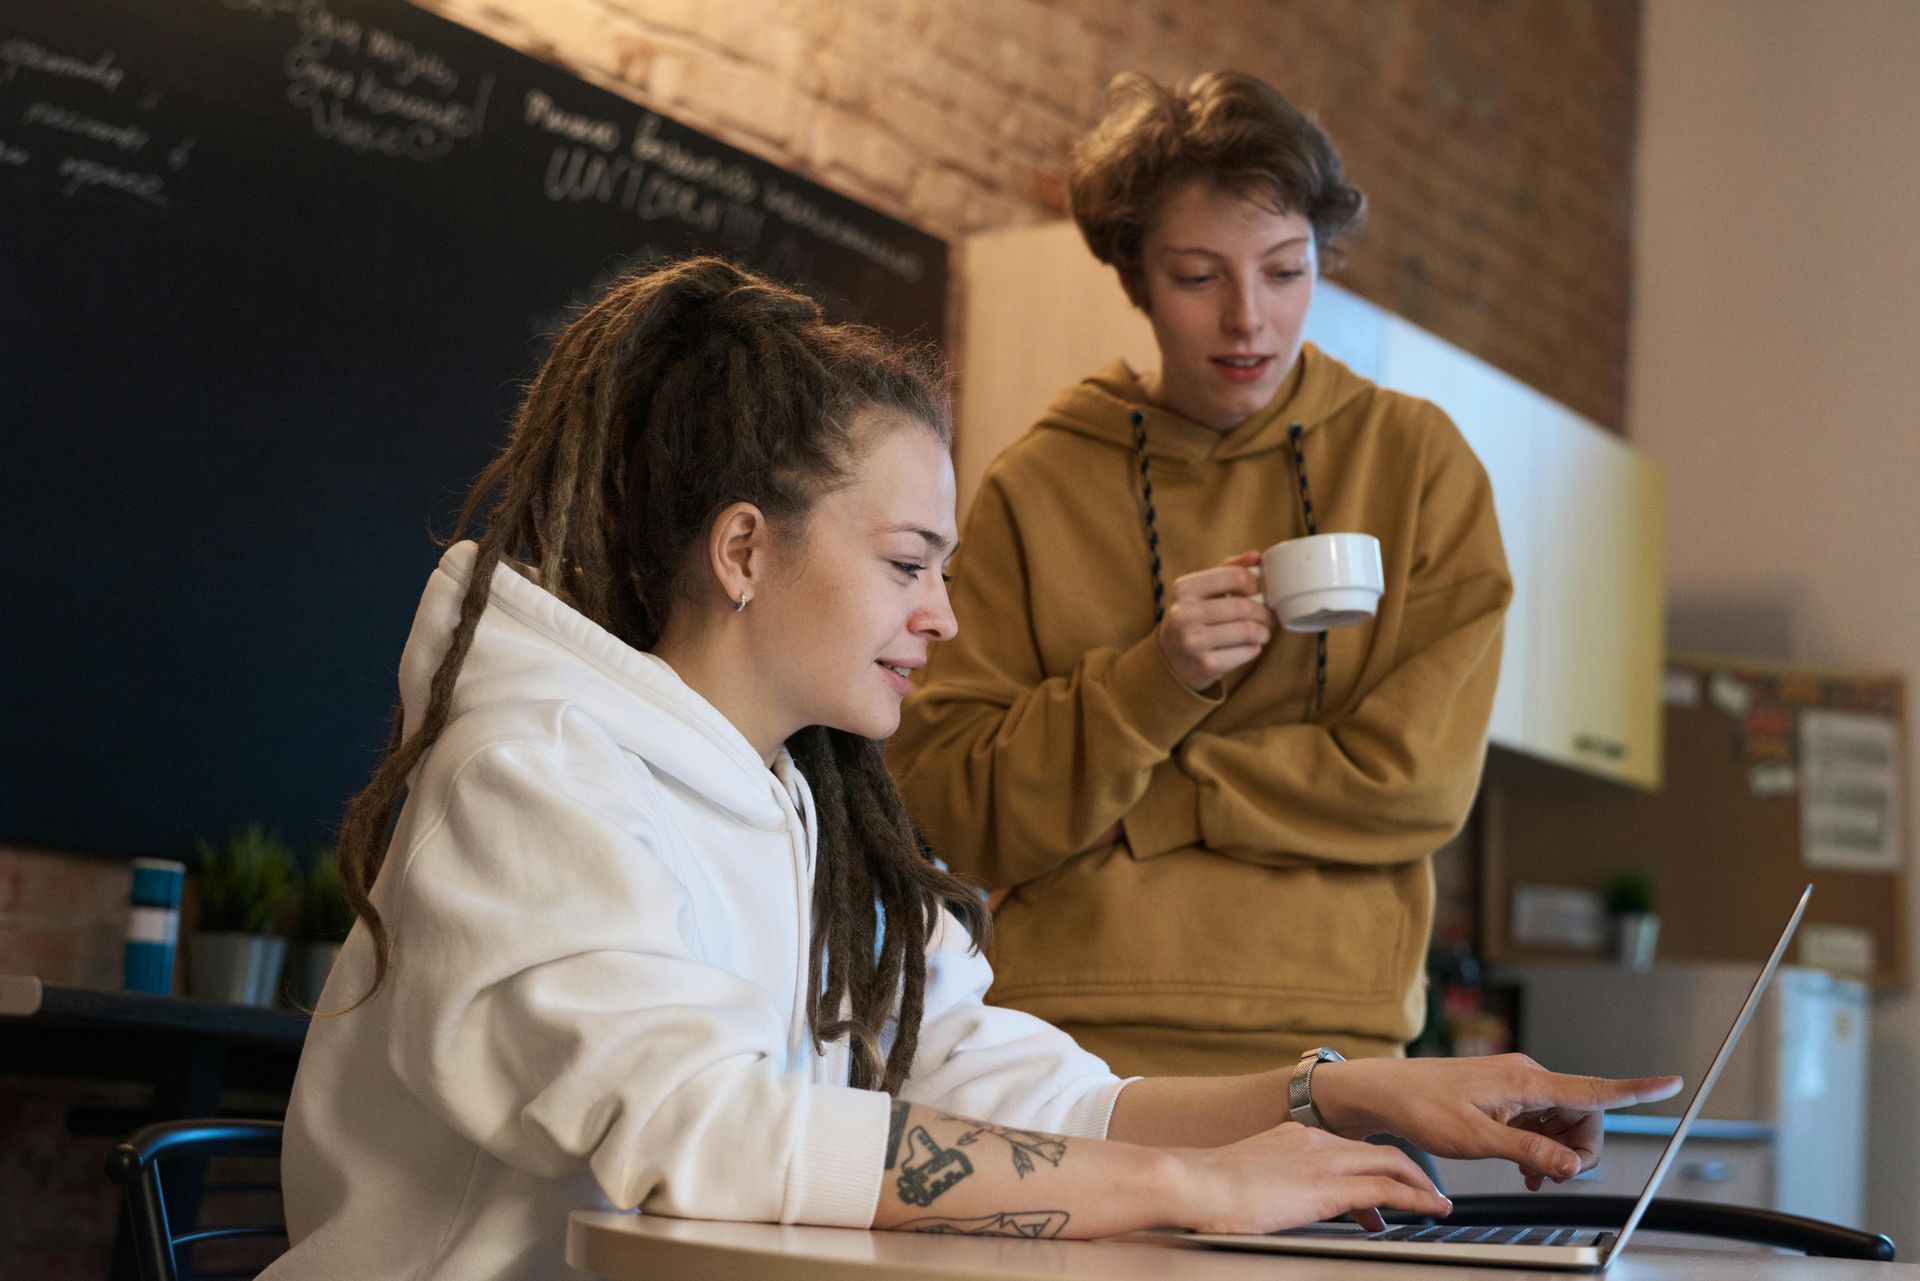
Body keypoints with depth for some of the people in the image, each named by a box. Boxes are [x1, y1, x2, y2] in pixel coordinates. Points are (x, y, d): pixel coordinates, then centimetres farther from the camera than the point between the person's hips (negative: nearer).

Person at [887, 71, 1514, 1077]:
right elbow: (943, 806, -1)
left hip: (1328, 1035, 1)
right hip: (1075, 1041, 0)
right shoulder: (1036, 487, 3)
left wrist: (1112, 798, -5)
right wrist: (1150, 684, -15)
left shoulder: (1415, 462, 4)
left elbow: (1418, 782, -4)